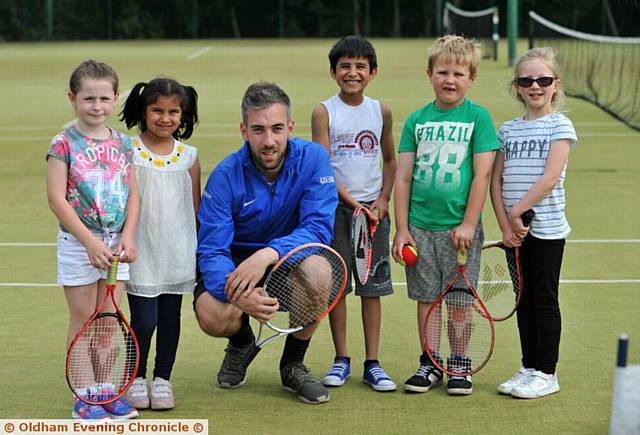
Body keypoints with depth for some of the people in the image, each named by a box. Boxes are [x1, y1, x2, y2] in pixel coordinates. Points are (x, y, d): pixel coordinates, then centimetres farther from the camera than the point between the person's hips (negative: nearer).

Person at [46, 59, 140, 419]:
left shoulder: (123, 144, 5)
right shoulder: (64, 145, -8)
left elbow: (133, 194, 7)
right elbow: (57, 199, -12)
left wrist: (127, 237, -7)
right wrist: (90, 241, -16)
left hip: (115, 243, 4)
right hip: (78, 242, -4)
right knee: (83, 319, 2)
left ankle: (105, 389, 18)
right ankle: (84, 396, 8)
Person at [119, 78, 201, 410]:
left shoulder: (188, 156, 4)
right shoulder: (128, 152, -5)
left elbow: (196, 208, 10)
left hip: (177, 253, 3)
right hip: (140, 250, -3)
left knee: (170, 316, 9)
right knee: (144, 319, -5)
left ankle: (162, 379, 22)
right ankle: (137, 378, 15)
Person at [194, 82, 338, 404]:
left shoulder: (313, 158, -16)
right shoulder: (226, 175, -19)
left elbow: (319, 227, -25)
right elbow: (211, 251, -22)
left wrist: (268, 254, -43)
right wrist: (240, 294, -44)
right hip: (236, 260, -1)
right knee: (212, 315, -32)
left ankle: (293, 365, -7)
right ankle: (241, 341, 12)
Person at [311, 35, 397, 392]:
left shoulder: (381, 112, 6)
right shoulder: (325, 112, -3)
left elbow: (390, 161, 13)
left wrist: (383, 199, -2)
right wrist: (351, 202, -16)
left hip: (373, 208, 2)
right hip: (336, 207, -2)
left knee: (372, 287, 3)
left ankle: (372, 364, 8)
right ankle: (341, 361, 12)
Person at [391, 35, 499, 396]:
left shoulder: (478, 117, -3)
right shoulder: (416, 120, 5)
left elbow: (482, 175, -7)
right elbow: (403, 177, 6)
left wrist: (468, 224, -12)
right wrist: (402, 228, 0)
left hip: (460, 228, -3)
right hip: (420, 227, 3)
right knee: (426, 298, 9)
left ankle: (459, 366, 16)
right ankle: (430, 364, 19)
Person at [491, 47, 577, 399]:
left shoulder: (559, 126, -6)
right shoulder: (508, 130, 10)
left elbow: (550, 178, -16)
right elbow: (496, 181, 6)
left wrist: (518, 212, -16)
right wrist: (506, 225, -5)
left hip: (546, 228, -5)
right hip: (514, 230, 5)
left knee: (545, 300, 0)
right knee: (525, 300, 11)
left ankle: (546, 374, 7)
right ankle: (529, 368, 19)